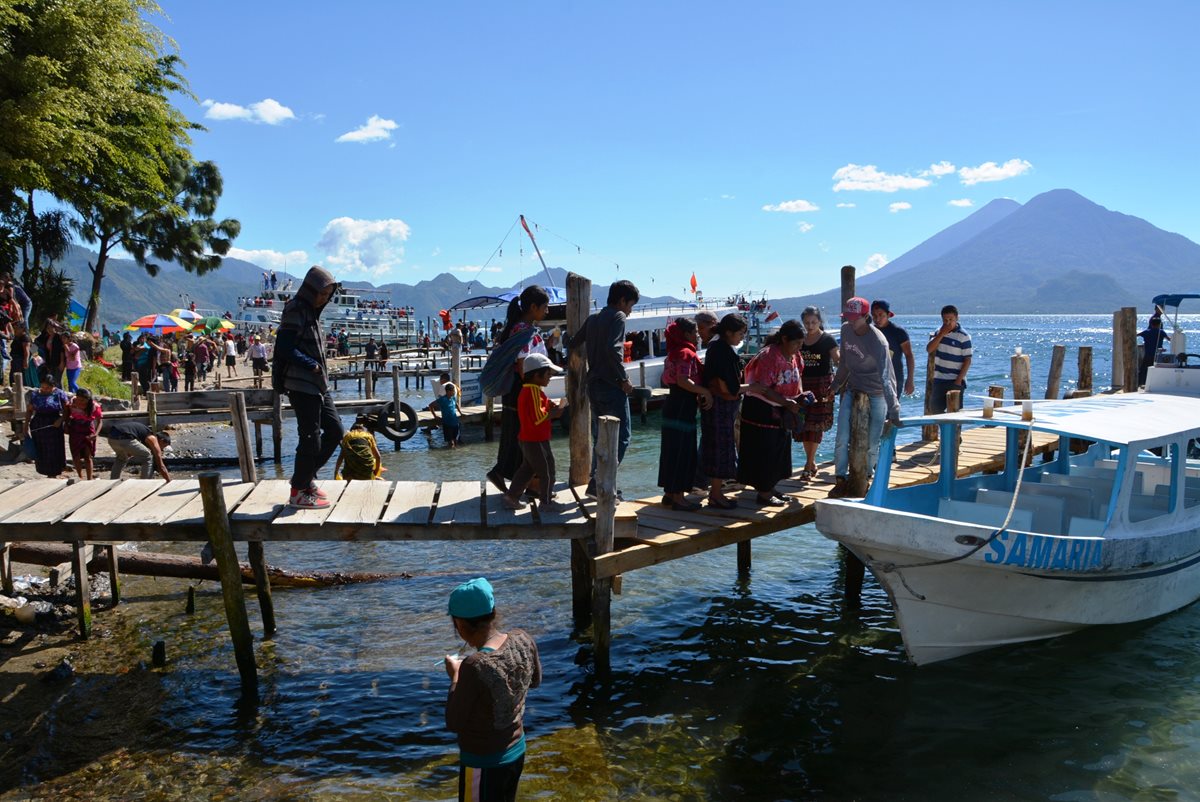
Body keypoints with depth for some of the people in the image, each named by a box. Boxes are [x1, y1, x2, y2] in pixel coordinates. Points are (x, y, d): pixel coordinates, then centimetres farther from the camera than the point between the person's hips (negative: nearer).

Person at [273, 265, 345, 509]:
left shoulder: (312, 312, 17)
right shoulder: (296, 311, -11)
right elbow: (284, 349, -20)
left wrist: (319, 370, 11)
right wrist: (312, 365, -17)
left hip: (318, 386, 10)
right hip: (302, 386, -10)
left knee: (335, 431, 12)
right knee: (310, 438, -5)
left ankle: (305, 477, 24)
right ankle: (299, 492, 7)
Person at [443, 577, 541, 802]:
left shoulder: (474, 667, -32)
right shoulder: (523, 640, -12)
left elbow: (454, 723, -21)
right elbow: (535, 680, 8)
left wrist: (456, 675, -8)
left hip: (482, 762, -7)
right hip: (516, 750, 7)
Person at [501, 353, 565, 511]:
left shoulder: (525, 390, 11)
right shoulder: (534, 392, -22)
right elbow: (538, 417, -27)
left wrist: (548, 407, 6)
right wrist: (553, 414, -14)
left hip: (527, 438, 10)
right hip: (537, 440, -10)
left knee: (527, 468, 20)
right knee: (547, 471, 2)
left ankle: (511, 497, 22)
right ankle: (547, 502, 12)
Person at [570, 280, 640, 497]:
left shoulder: (593, 318, 16)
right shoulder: (618, 317, -8)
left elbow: (573, 343, 19)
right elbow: (613, 349, -22)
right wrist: (624, 379, -15)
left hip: (593, 385, 9)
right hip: (612, 386, -9)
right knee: (621, 436, -5)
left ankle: (597, 484, 17)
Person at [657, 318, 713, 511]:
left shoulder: (677, 351, 16)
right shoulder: (686, 353, -14)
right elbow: (683, 381, -26)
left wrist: (698, 394, 15)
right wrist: (705, 392, -19)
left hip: (673, 406, 10)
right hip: (683, 408, -10)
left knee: (672, 451, 14)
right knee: (683, 453, -4)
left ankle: (669, 493, 22)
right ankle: (679, 498, 0)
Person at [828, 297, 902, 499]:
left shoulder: (877, 341, -23)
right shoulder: (846, 330, -3)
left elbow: (885, 377, -29)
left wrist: (893, 410, -33)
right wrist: (836, 385, 22)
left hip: (876, 395, -5)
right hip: (852, 390, 5)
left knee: (872, 444, 2)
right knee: (842, 439, -4)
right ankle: (841, 481, 5)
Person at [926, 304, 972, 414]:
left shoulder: (963, 336, -9)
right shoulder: (938, 332, 8)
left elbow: (967, 360, -10)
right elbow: (929, 349, -4)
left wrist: (959, 380, -15)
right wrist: (941, 334, -12)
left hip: (955, 381, -5)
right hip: (939, 380, 5)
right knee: (935, 409, 7)